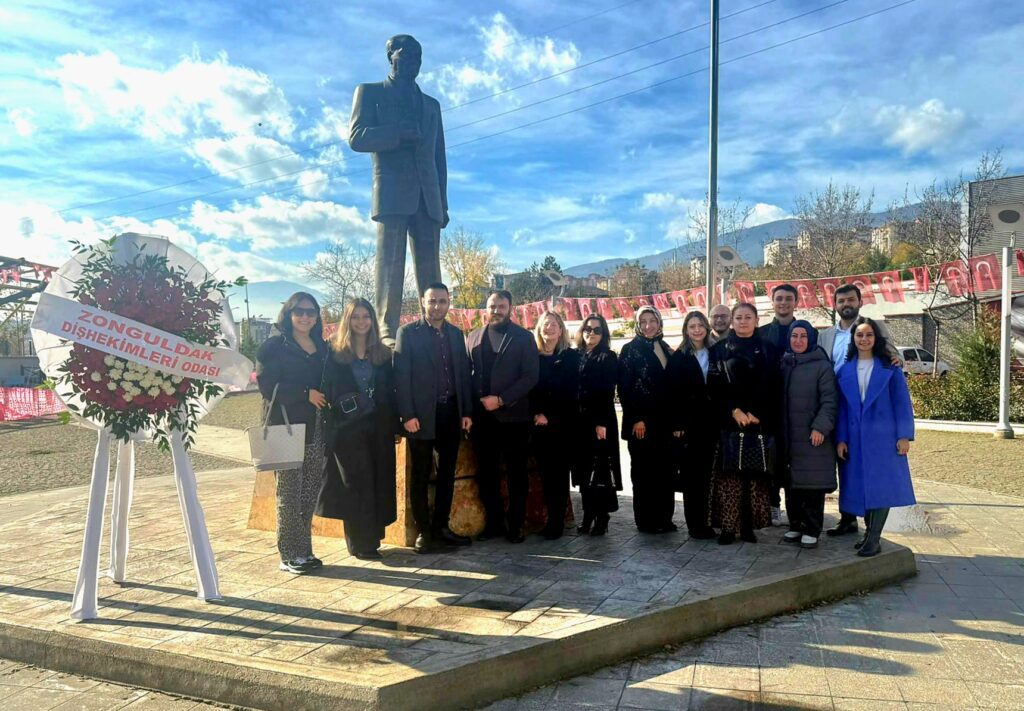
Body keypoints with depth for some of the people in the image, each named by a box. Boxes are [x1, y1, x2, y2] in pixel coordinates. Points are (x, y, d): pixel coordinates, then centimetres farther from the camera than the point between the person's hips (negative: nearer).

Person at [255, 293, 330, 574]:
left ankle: (305, 551, 17)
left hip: (315, 430, 5)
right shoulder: (274, 346, -1)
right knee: (289, 493, -1)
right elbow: (267, 386, -10)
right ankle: (290, 555, 7)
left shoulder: (322, 348, 16)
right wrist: (305, 394, -14)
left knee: (310, 493, 7)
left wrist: (323, 399, 0)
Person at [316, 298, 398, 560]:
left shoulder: (382, 354, 10)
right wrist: (329, 425, -9)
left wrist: (394, 425, 3)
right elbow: (328, 391, -2)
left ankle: (372, 538, 19)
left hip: (378, 428, 3)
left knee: (380, 483, 5)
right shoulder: (335, 353, 1)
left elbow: (391, 392, 10)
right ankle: (361, 543, 8)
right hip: (347, 428, -3)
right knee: (355, 484, 0)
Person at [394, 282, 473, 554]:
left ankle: (441, 527, 22)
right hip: (421, 416, -5)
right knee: (421, 476, 4)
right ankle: (423, 532, 13)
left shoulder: (456, 334, 12)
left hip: (451, 414, 5)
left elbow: (464, 374, 11)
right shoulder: (408, 332, -2)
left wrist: (467, 411, 4)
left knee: (447, 473, 10)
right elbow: (401, 376, -7)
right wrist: (407, 415, -14)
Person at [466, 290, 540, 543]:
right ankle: (494, 522, 20)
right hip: (483, 416, 3)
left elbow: (530, 376, -7)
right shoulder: (473, 338, 11)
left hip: (513, 415, -3)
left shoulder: (523, 337, 0)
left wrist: (501, 400, -14)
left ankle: (515, 524, 15)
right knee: (486, 472, 7)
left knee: (516, 473, 5)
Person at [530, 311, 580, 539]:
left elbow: (569, 392, -2)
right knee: (545, 471, 2)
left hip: (561, 424, -2)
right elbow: (529, 389, 6)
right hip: (539, 424, 2)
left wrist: (549, 416, -9)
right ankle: (552, 518, 10)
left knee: (559, 471, -2)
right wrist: (536, 414, -8)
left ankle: (557, 521, 3)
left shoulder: (571, 357, 4)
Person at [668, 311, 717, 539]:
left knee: (706, 474, 4)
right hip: (688, 424, -3)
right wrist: (676, 424, -11)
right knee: (690, 474, 0)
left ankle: (704, 522, 13)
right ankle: (694, 524, 7)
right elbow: (673, 393, -4)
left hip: (710, 423, 3)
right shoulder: (678, 357, 1)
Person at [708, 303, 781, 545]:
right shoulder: (719, 349, 8)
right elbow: (714, 386, 0)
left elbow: (772, 389, 4)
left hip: (760, 423, 1)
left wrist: (755, 414, -9)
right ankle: (728, 526, 2)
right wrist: (734, 411, -12)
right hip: (728, 423, -1)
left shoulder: (768, 350, 10)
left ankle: (749, 525, 8)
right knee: (729, 475, -4)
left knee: (756, 474, 0)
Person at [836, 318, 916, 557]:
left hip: (883, 436, -3)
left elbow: (902, 402, -2)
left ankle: (874, 539, -1)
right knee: (862, 486, 8)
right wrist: (840, 438, 1)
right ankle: (869, 532, 20)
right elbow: (841, 406, 6)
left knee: (881, 486, -5)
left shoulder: (890, 368, 1)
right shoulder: (845, 370, 7)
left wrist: (904, 435, -8)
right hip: (856, 438, 3)